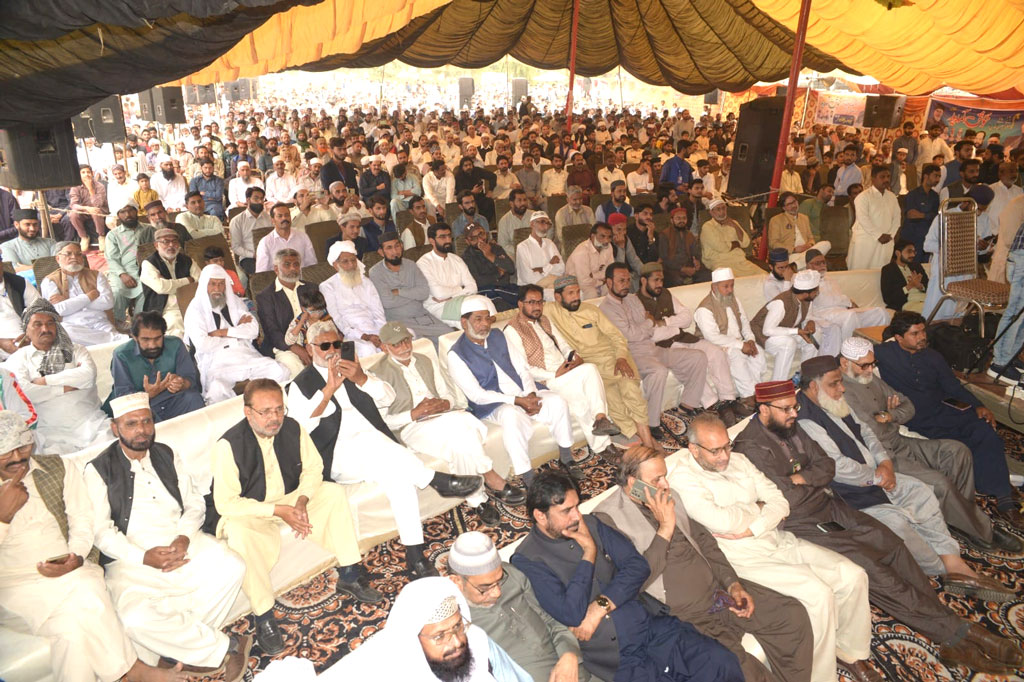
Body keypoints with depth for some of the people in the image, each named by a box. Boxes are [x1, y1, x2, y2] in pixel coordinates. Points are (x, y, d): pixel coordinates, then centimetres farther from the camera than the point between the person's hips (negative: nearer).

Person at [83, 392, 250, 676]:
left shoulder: (167, 456, 12)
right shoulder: (99, 469, 0)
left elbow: (195, 503, 10)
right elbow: (101, 532, -5)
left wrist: (184, 538, -11)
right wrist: (144, 557, -19)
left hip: (180, 544, 3)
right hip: (132, 558, -3)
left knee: (232, 567, -24)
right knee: (136, 618, -32)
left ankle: (180, 645, -11)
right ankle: (226, 647, -16)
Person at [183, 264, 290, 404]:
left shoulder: (235, 301, 18)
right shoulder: (195, 309, 4)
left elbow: (254, 330, 5)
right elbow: (202, 345, -11)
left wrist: (223, 332, -7)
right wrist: (237, 331, 1)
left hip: (245, 354, 4)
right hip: (216, 360, -4)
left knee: (281, 372, -21)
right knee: (217, 390, -37)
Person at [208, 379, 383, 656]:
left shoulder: (292, 428, -10)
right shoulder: (229, 444, -23)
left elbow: (313, 467, 2)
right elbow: (225, 503, -24)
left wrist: (302, 499, -18)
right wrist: (278, 511, -29)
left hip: (289, 500, 5)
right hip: (247, 513, -5)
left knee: (334, 492, -15)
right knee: (238, 531, -37)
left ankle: (349, 577, -5)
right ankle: (264, 617, -23)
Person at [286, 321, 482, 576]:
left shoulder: (352, 369, 23)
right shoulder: (301, 385, 12)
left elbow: (388, 398, 11)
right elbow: (302, 425, -8)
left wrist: (361, 379, -7)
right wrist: (329, 389, -18)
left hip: (379, 450, 3)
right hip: (338, 457, -3)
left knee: (398, 474, -30)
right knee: (369, 440, -37)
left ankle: (414, 554, -29)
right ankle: (439, 481, -31)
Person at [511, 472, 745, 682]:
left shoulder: (590, 524, 8)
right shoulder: (527, 560, -9)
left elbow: (638, 566, 1)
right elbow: (571, 614, -19)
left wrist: (601, 606, -13)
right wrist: (589, 551, -11)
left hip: (649, 627, 5)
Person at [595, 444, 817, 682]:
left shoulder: (669, 496, 9)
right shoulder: (608, 517, -14)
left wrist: (733, 583, 5)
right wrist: (665, 527, -20)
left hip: (718, 589, 7)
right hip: (682, 614, -7)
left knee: (793, 614, -1)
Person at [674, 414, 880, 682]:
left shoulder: (737, 459, 9)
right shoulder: (683, 479, -14)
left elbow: (780, 501, 5)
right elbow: (723, 522, -27)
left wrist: (750, 529, -12)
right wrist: (756, 508, -6)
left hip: (780, 540, 8)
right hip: (747, 559, -7)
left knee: (853, 575, -3)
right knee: (818, 593, -24)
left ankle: (850, 652, 20)